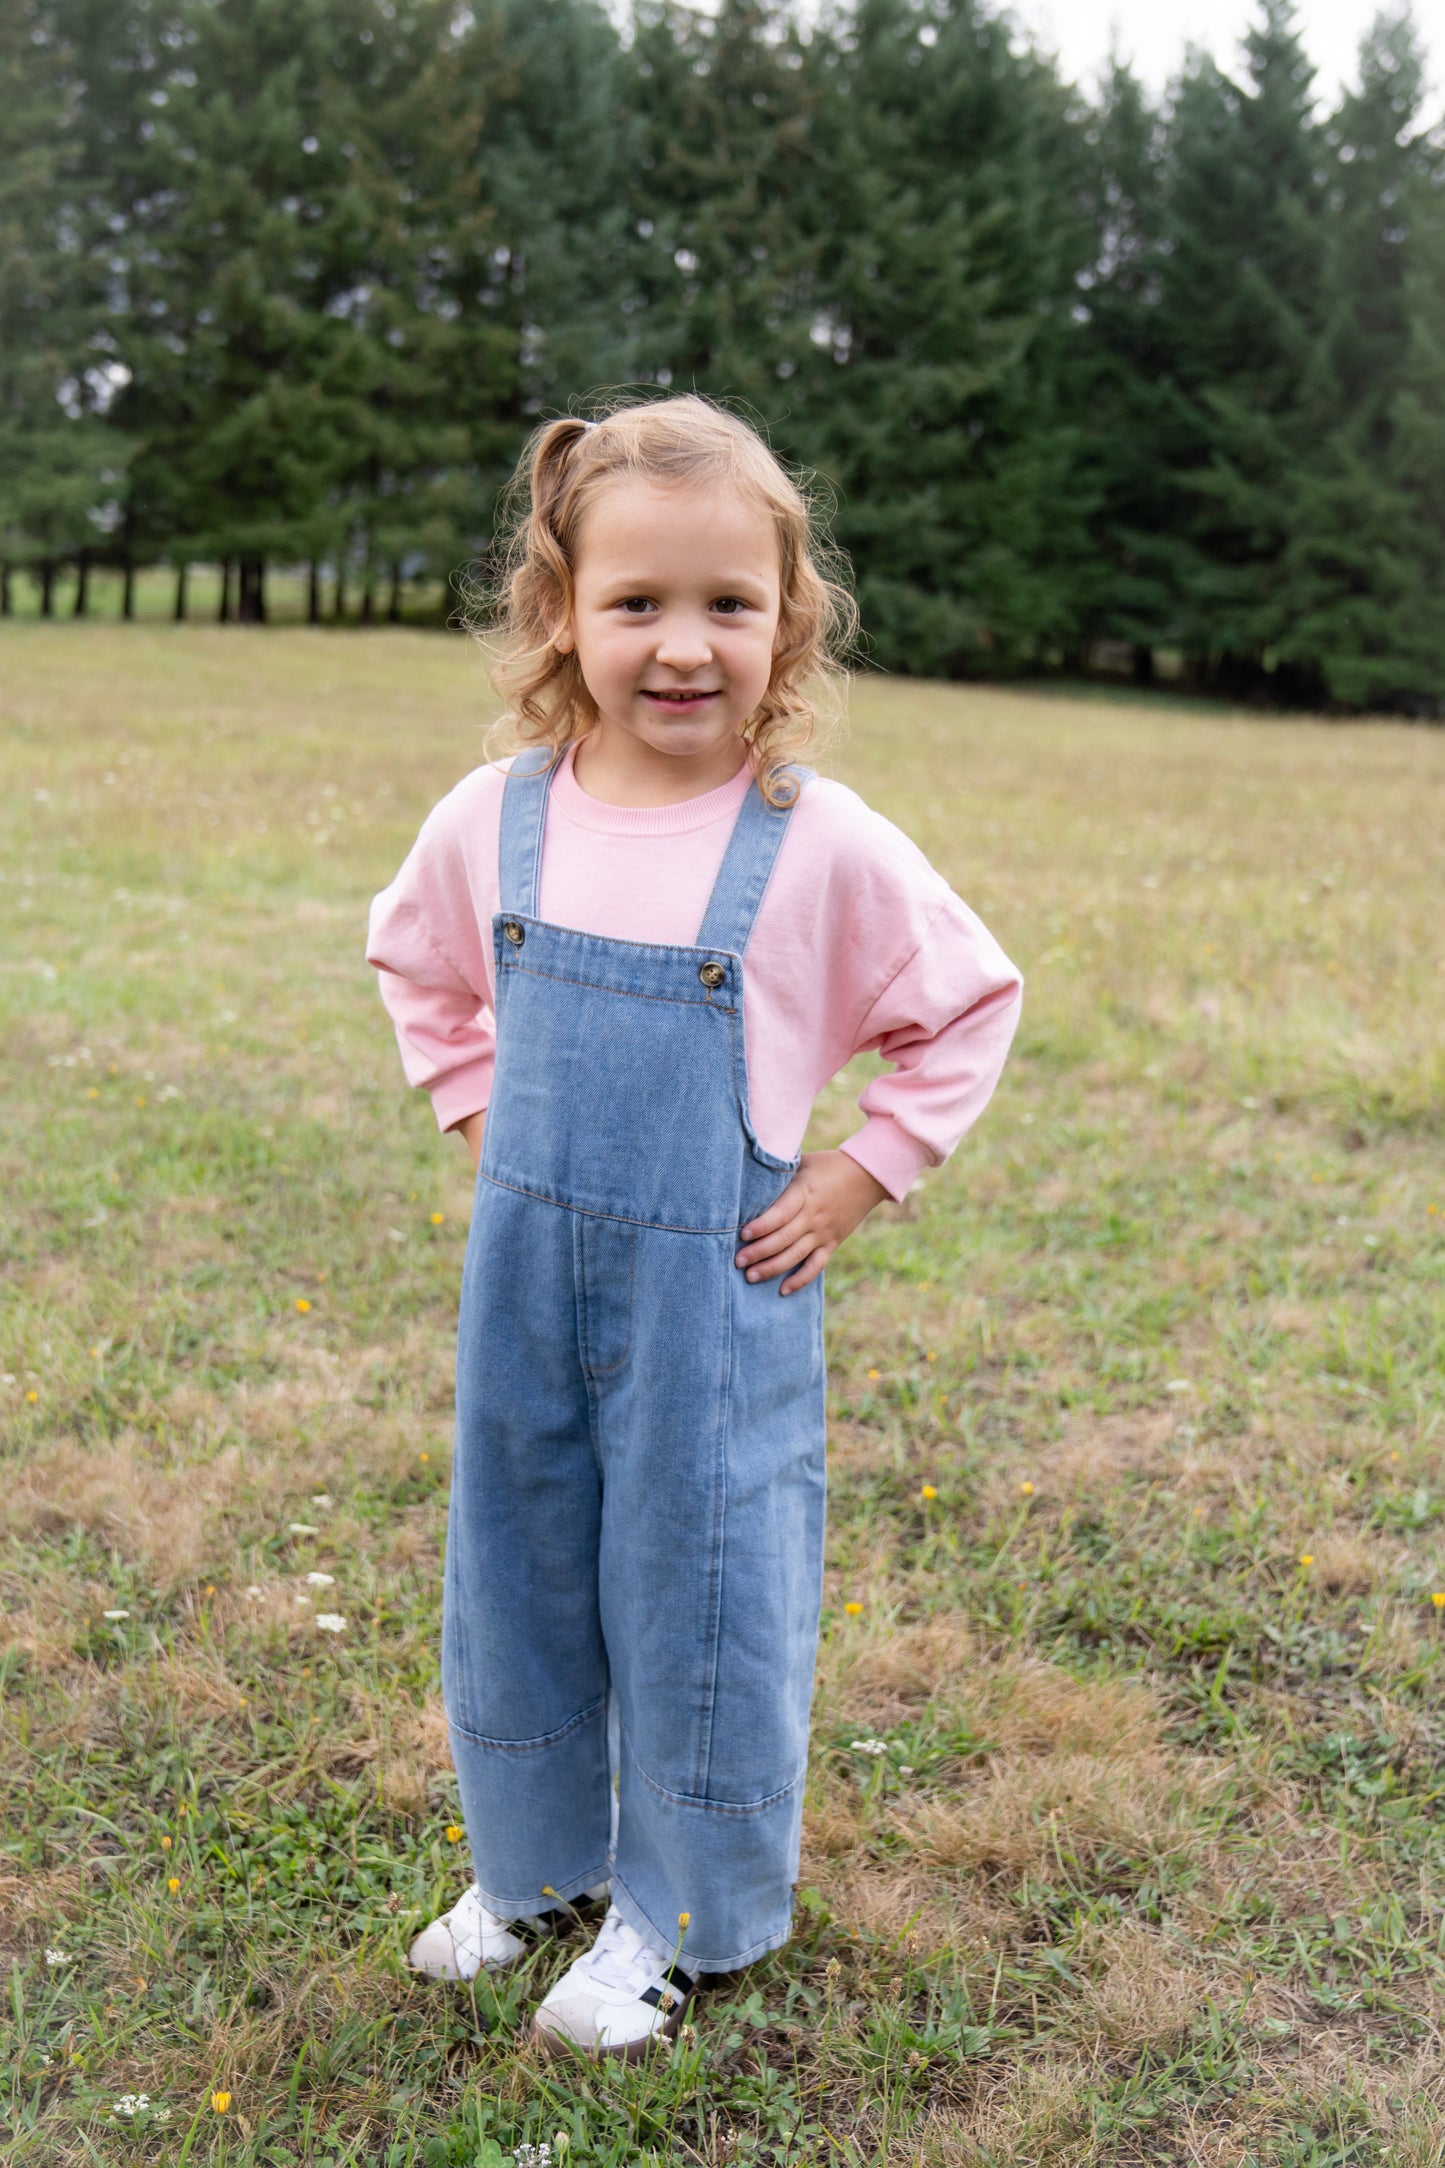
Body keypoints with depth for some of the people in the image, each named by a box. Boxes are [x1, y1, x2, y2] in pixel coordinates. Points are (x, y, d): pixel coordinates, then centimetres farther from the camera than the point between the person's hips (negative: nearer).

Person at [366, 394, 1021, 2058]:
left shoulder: (823, 847, -14)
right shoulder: (496, 816, -4)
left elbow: (971, 1007, -1)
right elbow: (414, 960, 16)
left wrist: (857, 1179, -6)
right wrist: (477, 1111, 7)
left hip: (716, 1294, -3)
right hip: (524, 1276, 4)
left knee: (699, 1596, 9)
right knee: (515, 1573, 17)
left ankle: (676, 1917, 32)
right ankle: (533, 1860, 41)